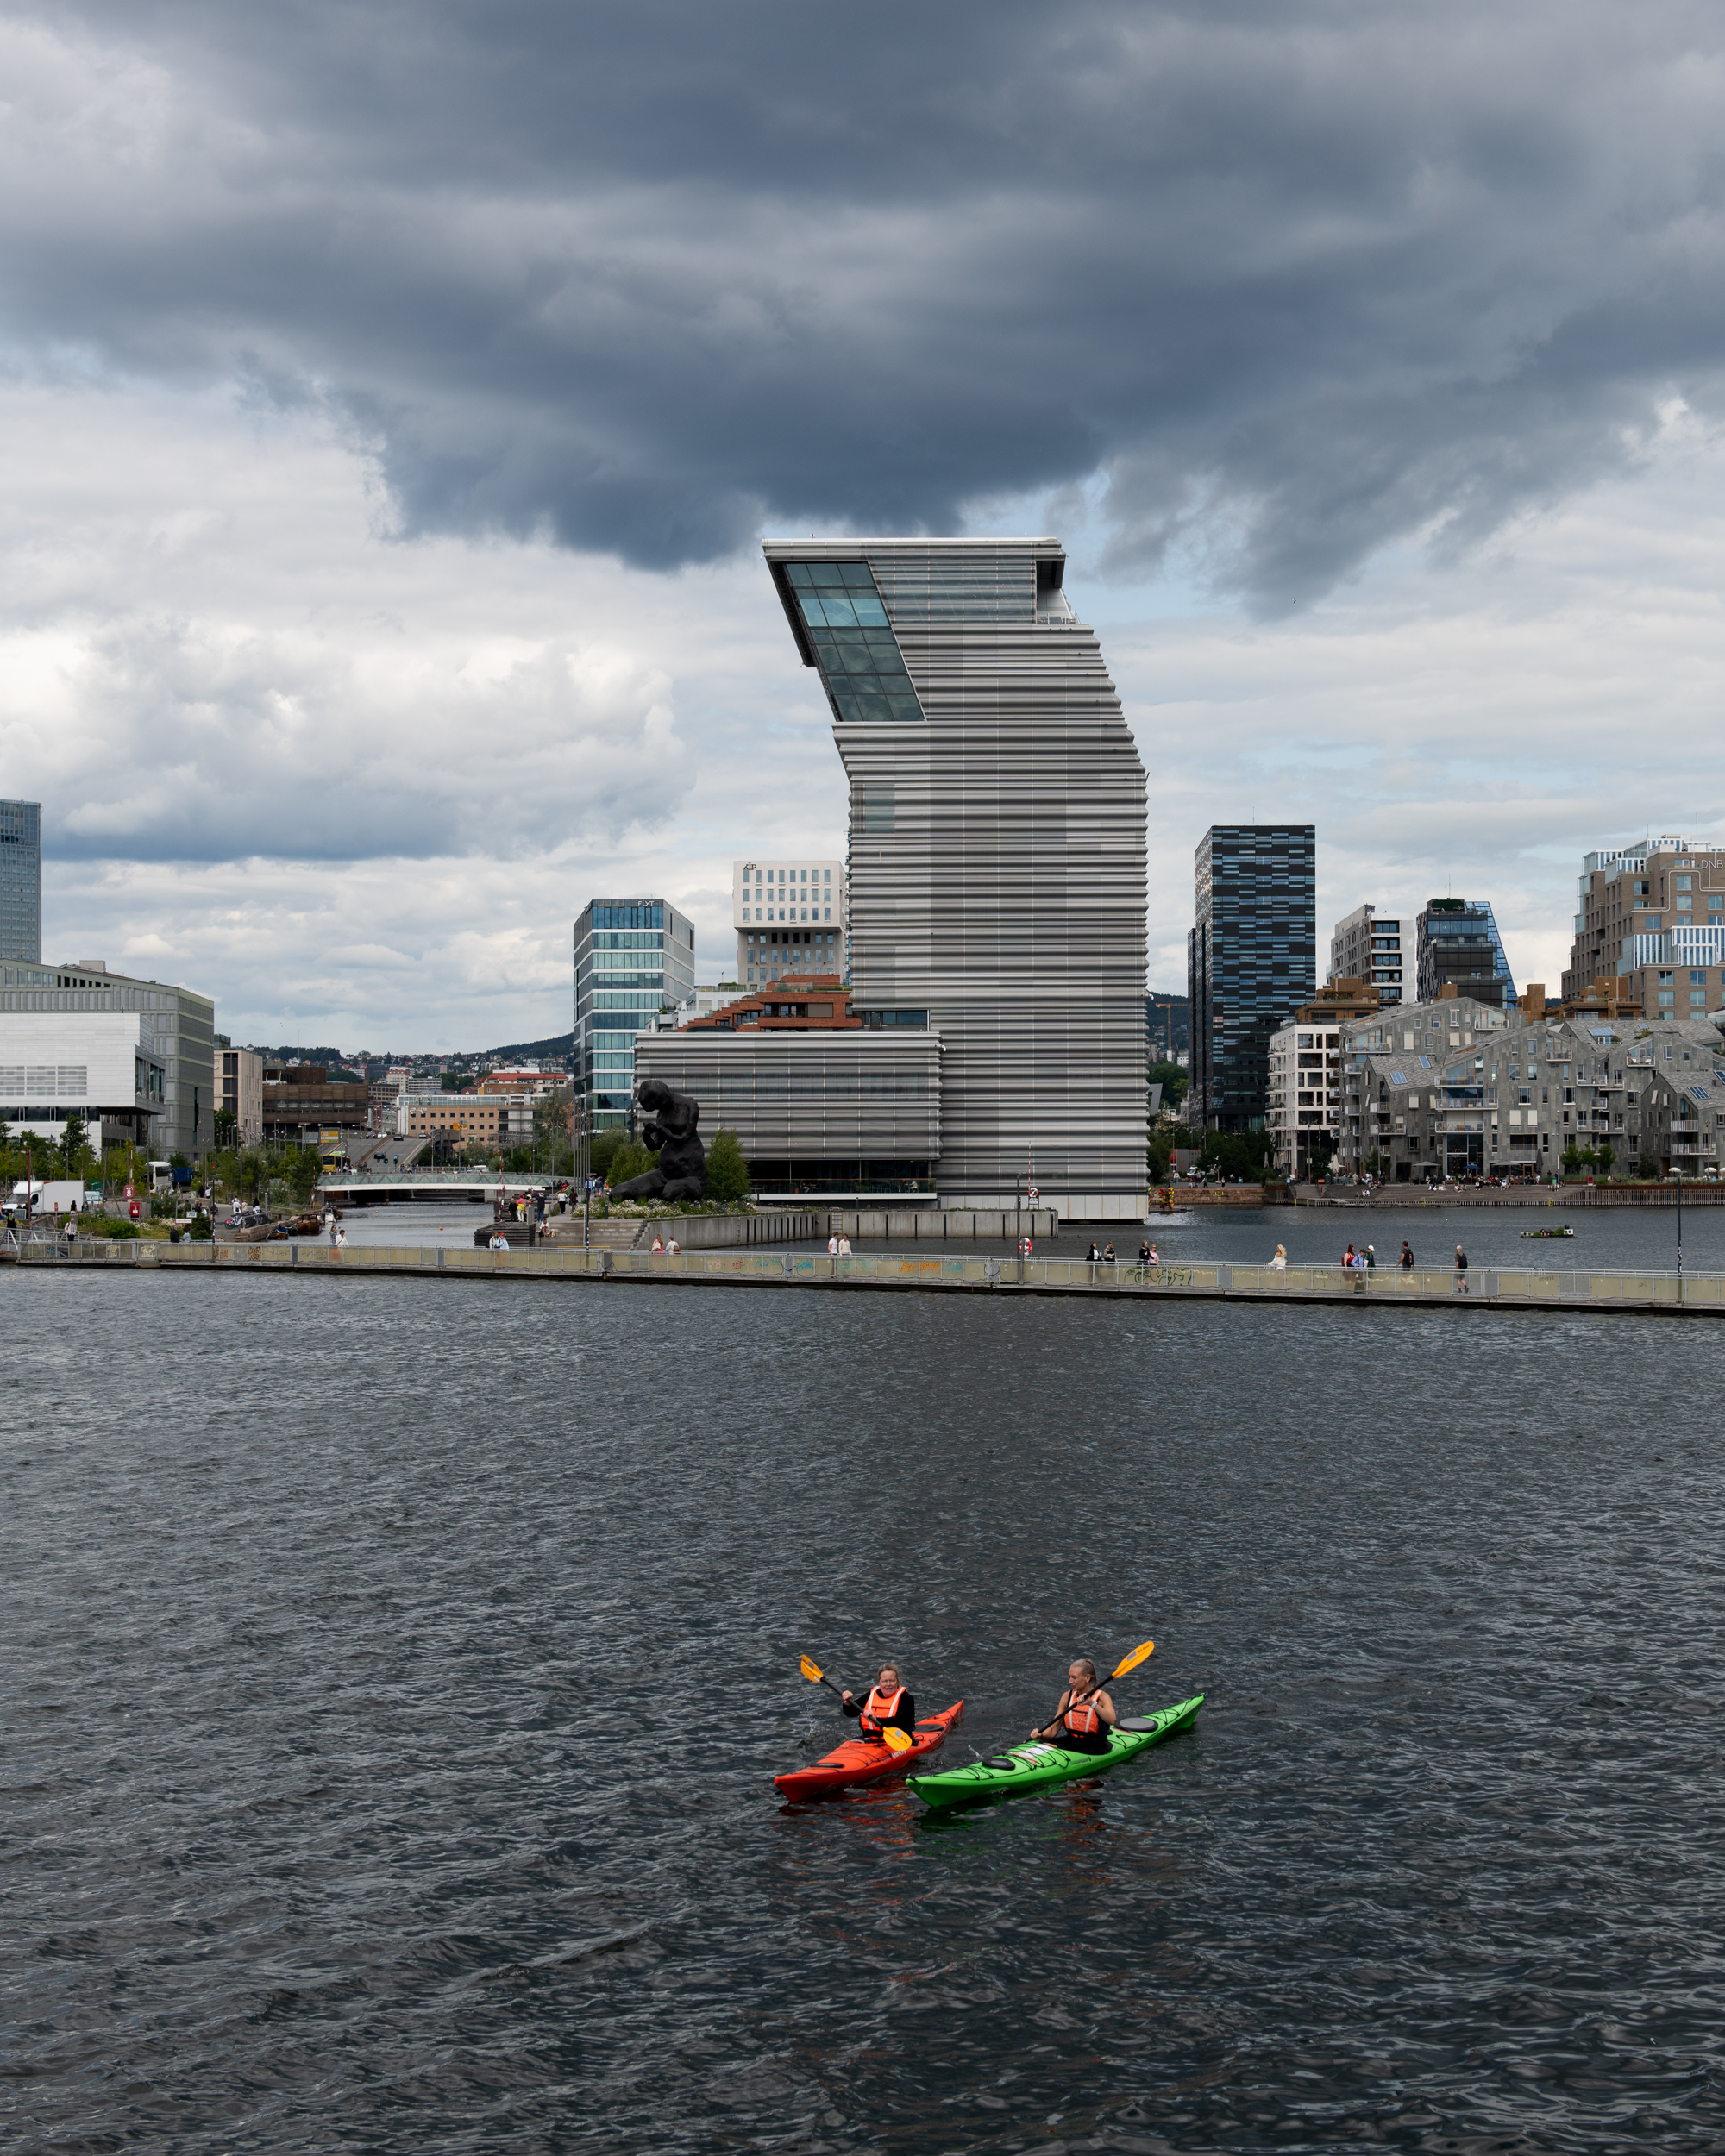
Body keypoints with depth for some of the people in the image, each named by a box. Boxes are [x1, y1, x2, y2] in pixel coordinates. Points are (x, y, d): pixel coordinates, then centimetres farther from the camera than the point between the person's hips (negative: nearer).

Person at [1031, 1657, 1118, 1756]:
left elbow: (1112, 1720, -27)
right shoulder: (1067, 1697, 8)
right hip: (1070, 1742, 5)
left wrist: (1092, 1703, -37)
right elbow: (1053, 1730, 7)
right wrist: (1040, 1735, -14)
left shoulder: (1102, 1697, -6)